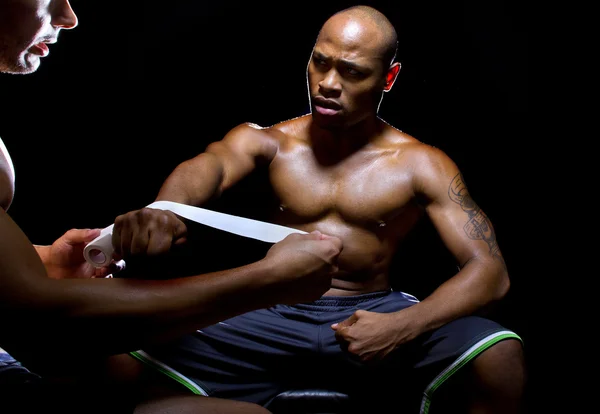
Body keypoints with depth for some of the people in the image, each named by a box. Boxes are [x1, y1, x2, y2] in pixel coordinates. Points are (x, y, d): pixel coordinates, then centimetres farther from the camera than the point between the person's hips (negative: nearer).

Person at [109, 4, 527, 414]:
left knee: (500, 357, -29)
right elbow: (210, 166, -20)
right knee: (121, 357, -21)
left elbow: (490, 271, -6)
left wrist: (403, 326, -25)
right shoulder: (265, 141, 4)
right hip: (273, 316, 1)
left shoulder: (421, 164, 2)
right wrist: (161, 212, -45)